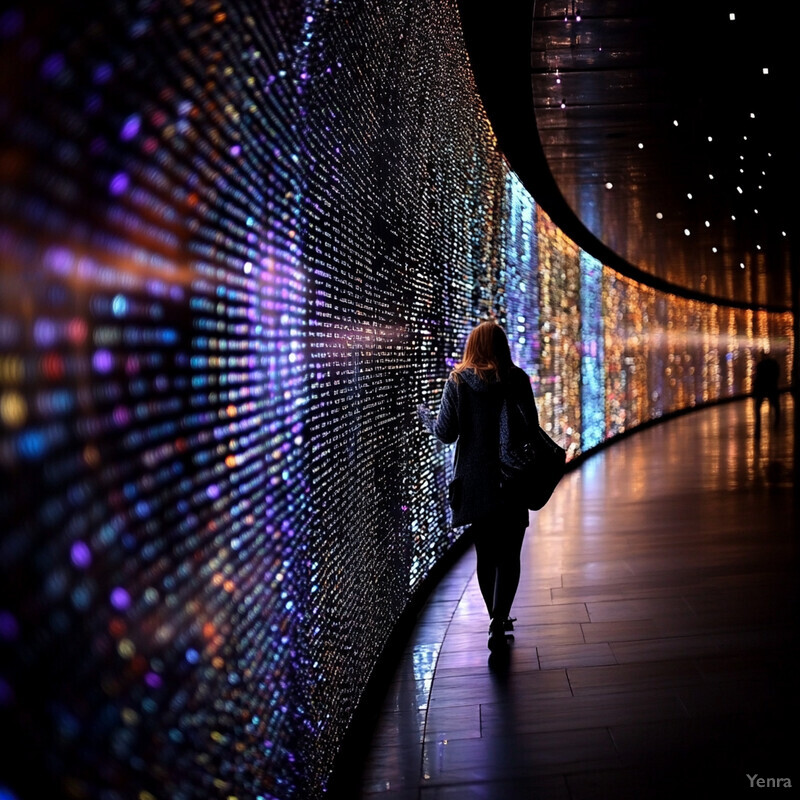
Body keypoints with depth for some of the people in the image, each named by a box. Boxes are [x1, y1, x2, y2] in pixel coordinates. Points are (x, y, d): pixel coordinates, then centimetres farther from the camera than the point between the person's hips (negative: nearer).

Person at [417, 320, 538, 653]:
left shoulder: (458, 381, -4)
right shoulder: (517, 380, -5)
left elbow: (446, 432, -5)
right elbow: (532, 429, -5)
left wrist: (426, 416, 14)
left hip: (473, 482, 1)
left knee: (486, 555, 16)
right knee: (508, 555, 6)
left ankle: (498, 620, 27)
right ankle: (499, 620, -9)